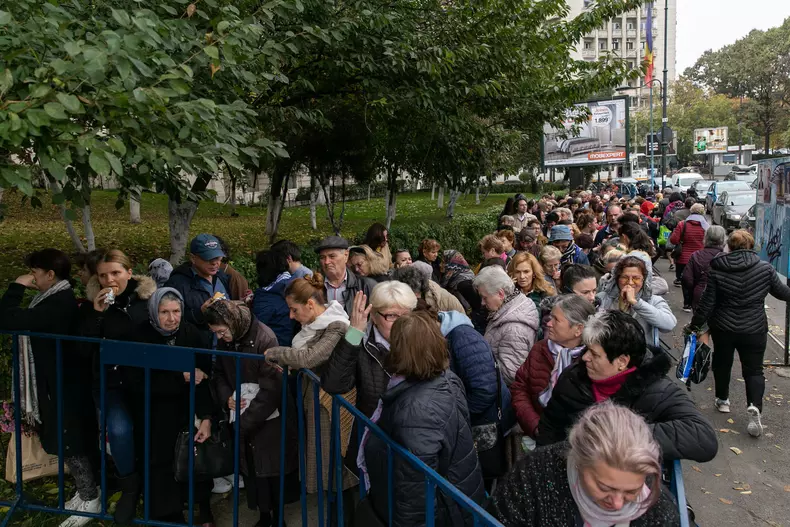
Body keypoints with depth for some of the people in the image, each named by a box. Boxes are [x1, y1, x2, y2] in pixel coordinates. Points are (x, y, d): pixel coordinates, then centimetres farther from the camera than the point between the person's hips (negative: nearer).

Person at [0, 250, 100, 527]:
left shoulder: (58, 304, -26)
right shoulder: (59, 298, 7)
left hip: (64, 384, -10)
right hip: (58, 381, 10)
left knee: (70, 443, 3)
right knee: (68, 441, 19)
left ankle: (90, 500, 17)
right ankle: (86, 492, 32)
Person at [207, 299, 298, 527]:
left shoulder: (264, 338, -21)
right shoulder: (224, 341, -1)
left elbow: (271, 389, -22)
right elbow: (219, 374, 13)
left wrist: (243, 423, -20)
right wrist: (226, 397, -8)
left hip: (269, 419, -5)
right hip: (243, 418, 5)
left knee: (274, 468, 8)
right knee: (252, 468, 13)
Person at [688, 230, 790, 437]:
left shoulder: (717, 271, -9)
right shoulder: (765, 269, -6)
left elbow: (707, 304, -10)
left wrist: (694, 325, 1)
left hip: (723, 328, 0)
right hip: (755, 329, 0)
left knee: (722, 363, 20)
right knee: (754, 369, 6)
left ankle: (722, 399, 35)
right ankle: (755, 406, -15)